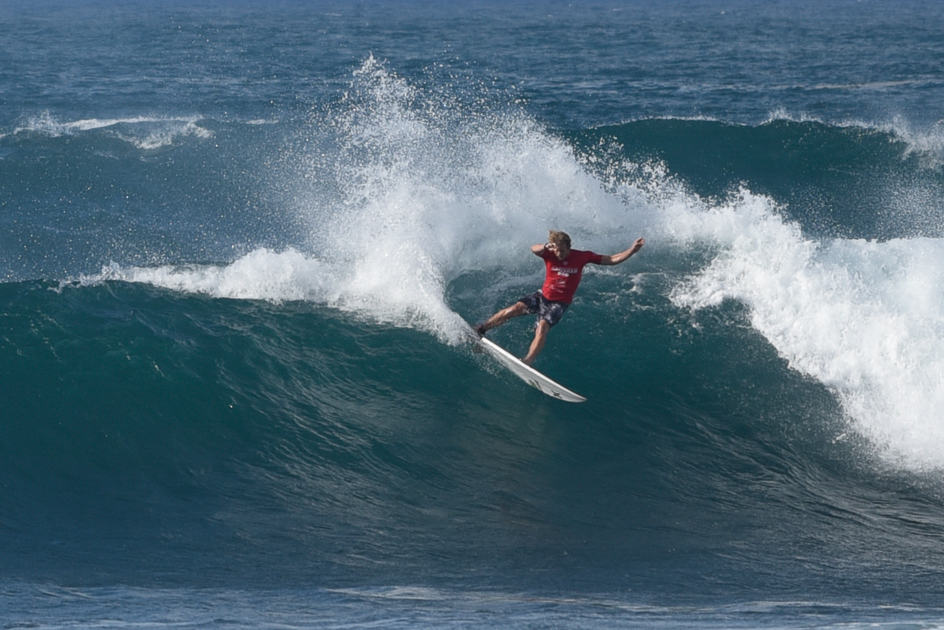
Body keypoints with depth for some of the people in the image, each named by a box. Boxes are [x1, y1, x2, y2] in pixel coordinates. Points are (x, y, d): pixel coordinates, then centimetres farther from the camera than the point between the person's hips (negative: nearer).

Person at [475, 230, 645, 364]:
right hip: (542, 296, 1)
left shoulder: (581, 257, -9)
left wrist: (632, 250, -18)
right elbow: (534, 249, -33)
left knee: (543, 326, -26)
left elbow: (611, 260, -6)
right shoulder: (550, 255, -10)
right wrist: (545, 247, -56)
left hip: (558, 304, -1)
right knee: (515, 309, -20)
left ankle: (527, 362, -34)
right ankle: (481, 329, -8)